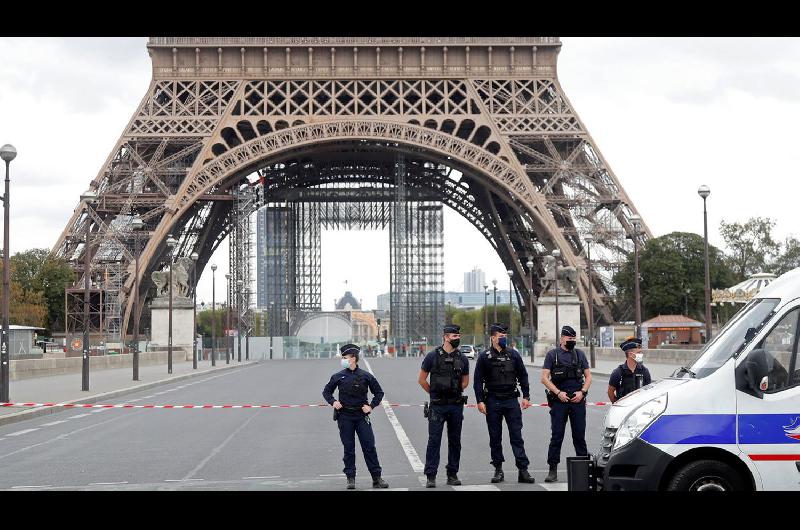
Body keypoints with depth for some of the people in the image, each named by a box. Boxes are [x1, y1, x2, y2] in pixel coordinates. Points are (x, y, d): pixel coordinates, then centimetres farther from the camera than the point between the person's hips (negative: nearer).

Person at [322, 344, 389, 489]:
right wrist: (333, 402, -1)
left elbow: (379, 393, 10)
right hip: (345, 416, 1)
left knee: (369, 447, -2)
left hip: (361, 416, -1)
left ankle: (377, 478, 3)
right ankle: (350, 478, 9)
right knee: (348, 448, 3)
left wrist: (371, 406, -2)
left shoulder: (365, 376, 2)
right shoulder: (338, 377, 5)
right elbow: (326, 392, 17)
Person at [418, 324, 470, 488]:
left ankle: (452, 474, 16)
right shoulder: (433, 356, -3)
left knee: (455, 441, 8)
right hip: (437, 406, -3)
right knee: (434, 440, -5)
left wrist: (454, 392, 11)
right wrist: (434, 393, 8)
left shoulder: (462, 358, 6)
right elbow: (422, 379, 5)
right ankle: (431, 477, -3)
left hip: (456, 405, 3)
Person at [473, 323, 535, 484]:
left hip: (511, 400, 1)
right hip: (492, 402, -1)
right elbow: (478, 381, 0)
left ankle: (523, 469, -4)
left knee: (517, 436, -3)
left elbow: (523, 376, 11)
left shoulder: (513, 354, 6)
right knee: (495, 437, 5)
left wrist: (526, 396, 4)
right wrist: (480, 401, -7)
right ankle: (498, 469, 14)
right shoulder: (484, 357, 1)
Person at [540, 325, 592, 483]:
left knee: (579, 436, 6)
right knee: (556, 436, -2)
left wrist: (582, 392, -4)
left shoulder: (579, 354, 12)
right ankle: (552, 470, 1)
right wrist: (558, 393, -12)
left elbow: (588, 376, 12)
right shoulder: (552, 355, 3)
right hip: (559, 400, -2)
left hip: (578, 400, 2)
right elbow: (544, 378, -2)